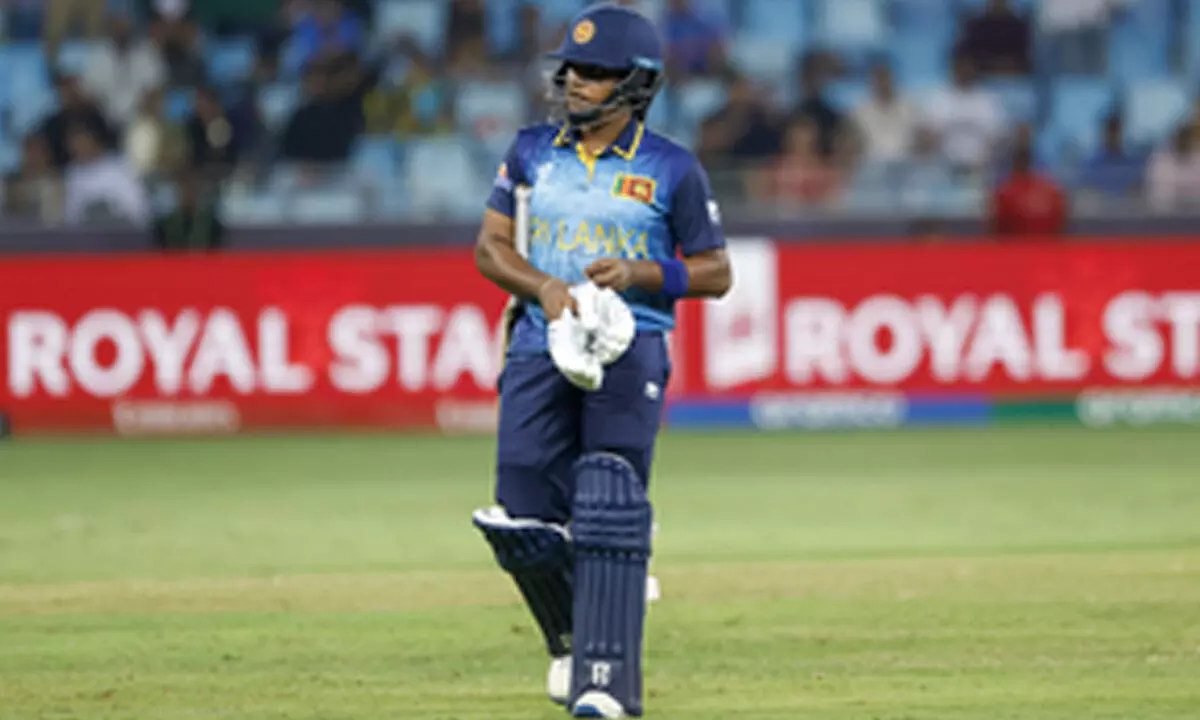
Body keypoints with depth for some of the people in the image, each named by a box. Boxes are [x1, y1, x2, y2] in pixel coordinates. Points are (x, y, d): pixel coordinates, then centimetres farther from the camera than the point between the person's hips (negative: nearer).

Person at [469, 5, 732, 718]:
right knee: (524, 520, -2)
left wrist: (641, 273, -13)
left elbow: (716, 274, 3)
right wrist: (543, 286, -8)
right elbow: (491, 246, 11)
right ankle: (573, 638, 25)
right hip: (541, 345, 4)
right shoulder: (532, 151, 9)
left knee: (609, 512, -16)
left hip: (630, 348, -3)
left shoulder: (672, 170, -1)